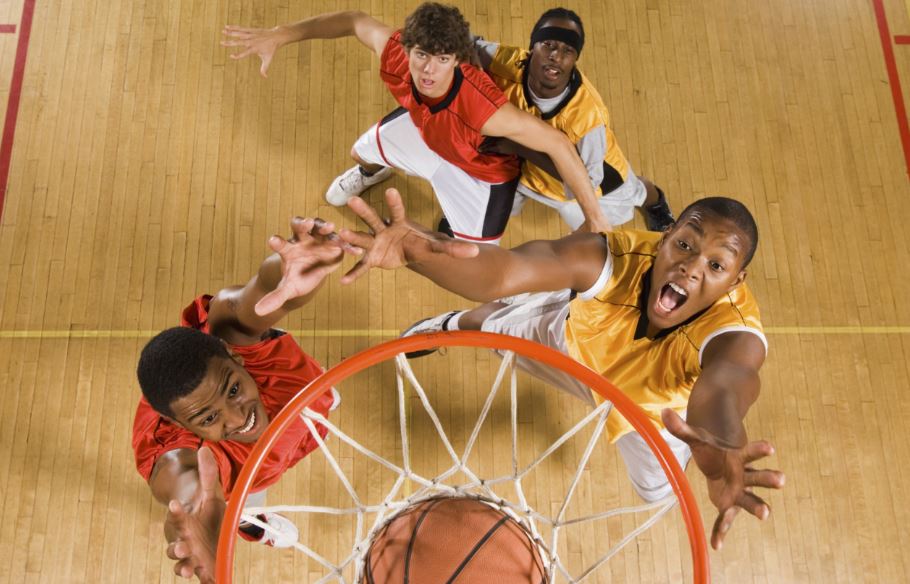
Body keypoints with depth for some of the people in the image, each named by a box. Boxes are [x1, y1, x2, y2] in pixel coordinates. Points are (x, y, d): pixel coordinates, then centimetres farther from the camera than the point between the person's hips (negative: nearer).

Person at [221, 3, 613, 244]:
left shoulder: (483, 109, -49)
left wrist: (595, 218, -35)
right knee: (364, 151, 31)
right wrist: (280, 35, -17)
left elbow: (558, 144, -39)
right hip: (423, 127, 5)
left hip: (479, 171, -5)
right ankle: (373, 170, 70)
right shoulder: (395, 55, -36)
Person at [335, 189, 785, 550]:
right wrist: (418, 250, -84)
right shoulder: (614, 257, -45)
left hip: (651, 404, 0)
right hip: (578, 346, 1)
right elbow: (503, 271, -64)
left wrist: (720, 444, -97)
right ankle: (457, 324, 62)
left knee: (656, 489, 21)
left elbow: (727, 380, -73)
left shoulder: (734, 332, -47)